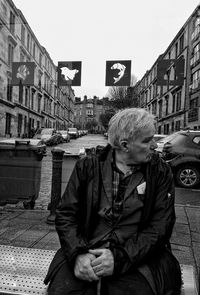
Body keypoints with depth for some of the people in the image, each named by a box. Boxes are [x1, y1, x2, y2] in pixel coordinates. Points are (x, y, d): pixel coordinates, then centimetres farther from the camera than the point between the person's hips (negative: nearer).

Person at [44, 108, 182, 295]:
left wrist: (120, 256, -16)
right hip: (86, 250, 1)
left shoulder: (160, 172, 1)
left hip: (137, 257, 0)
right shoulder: (87, 166, 3)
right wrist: (79, 253, -16)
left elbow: (160, 226, -4)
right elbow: (65, 215, 1)